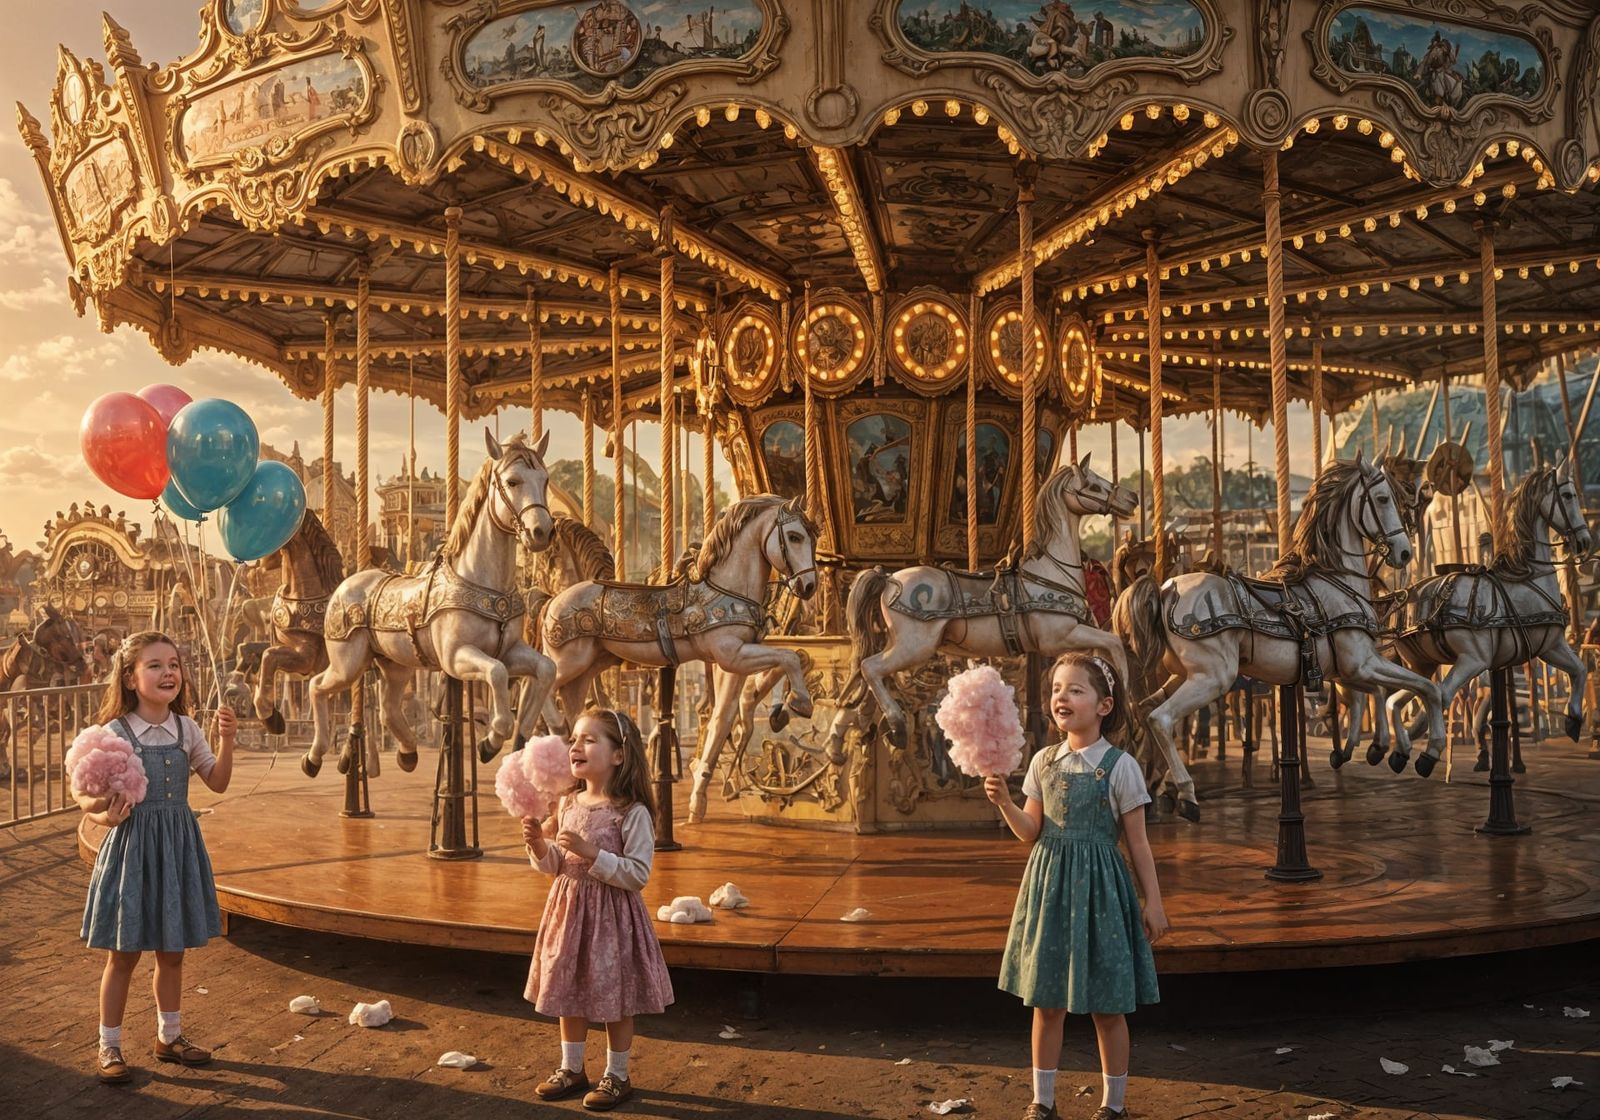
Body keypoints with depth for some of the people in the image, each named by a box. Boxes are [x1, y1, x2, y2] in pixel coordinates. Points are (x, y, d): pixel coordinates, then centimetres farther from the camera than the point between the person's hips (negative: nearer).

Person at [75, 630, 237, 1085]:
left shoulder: (185, 728, 2)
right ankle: (109, 1047, 19)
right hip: (132, 844, -4)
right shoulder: (115, 732, -11)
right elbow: (81, 792, -5)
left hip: (177, 844, 4)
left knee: (172, 952, 14)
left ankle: (169, 1036, 30)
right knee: (123, 954, 5)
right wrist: (103, 814, -25)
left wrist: (226, 740, -9)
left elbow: (217, 782, 5)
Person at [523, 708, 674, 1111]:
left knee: (613, 997, 6)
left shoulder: (633, 813, -16)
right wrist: (539, 845, -10)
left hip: (611, 915, -6)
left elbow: (638, 874, -19)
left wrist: (593, 854, -27)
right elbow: (553, 867, 11)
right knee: (568, 992, 16)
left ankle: (617, 1076, 23)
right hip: (568, 910, 6)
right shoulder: (567, 805, 2)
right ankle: (571, 1068, 34)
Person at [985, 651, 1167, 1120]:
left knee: (1107, 1007, 6)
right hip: (1049, 886, 4)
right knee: (1046, 1003, 10)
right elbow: (1031, 832, 7)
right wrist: (1004, 802, -10)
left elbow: (1138, 842, -4)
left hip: (1099, 887, -4)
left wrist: (1153, 901, -4)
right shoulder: (1043, 762, 4)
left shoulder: (1119, 766, -8)